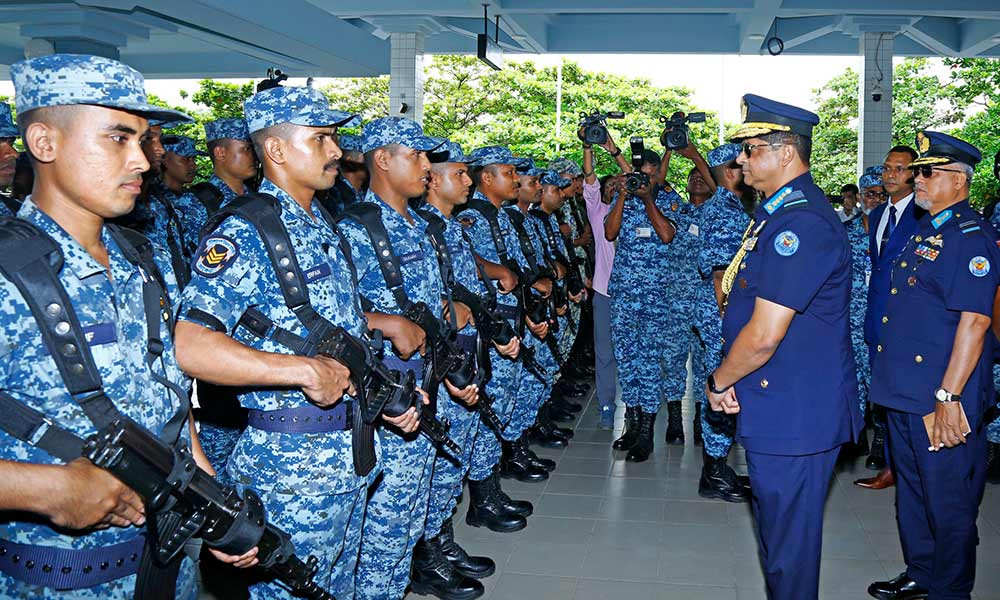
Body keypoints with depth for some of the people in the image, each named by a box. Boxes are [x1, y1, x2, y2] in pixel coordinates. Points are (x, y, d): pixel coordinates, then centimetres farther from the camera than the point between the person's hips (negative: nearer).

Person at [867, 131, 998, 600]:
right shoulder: (925, 232, 14)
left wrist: (949, 396, -24)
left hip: (941, 402, -9)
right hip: (904, 392, 9)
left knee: (948, 503, 5)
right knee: (912, 491, 20)